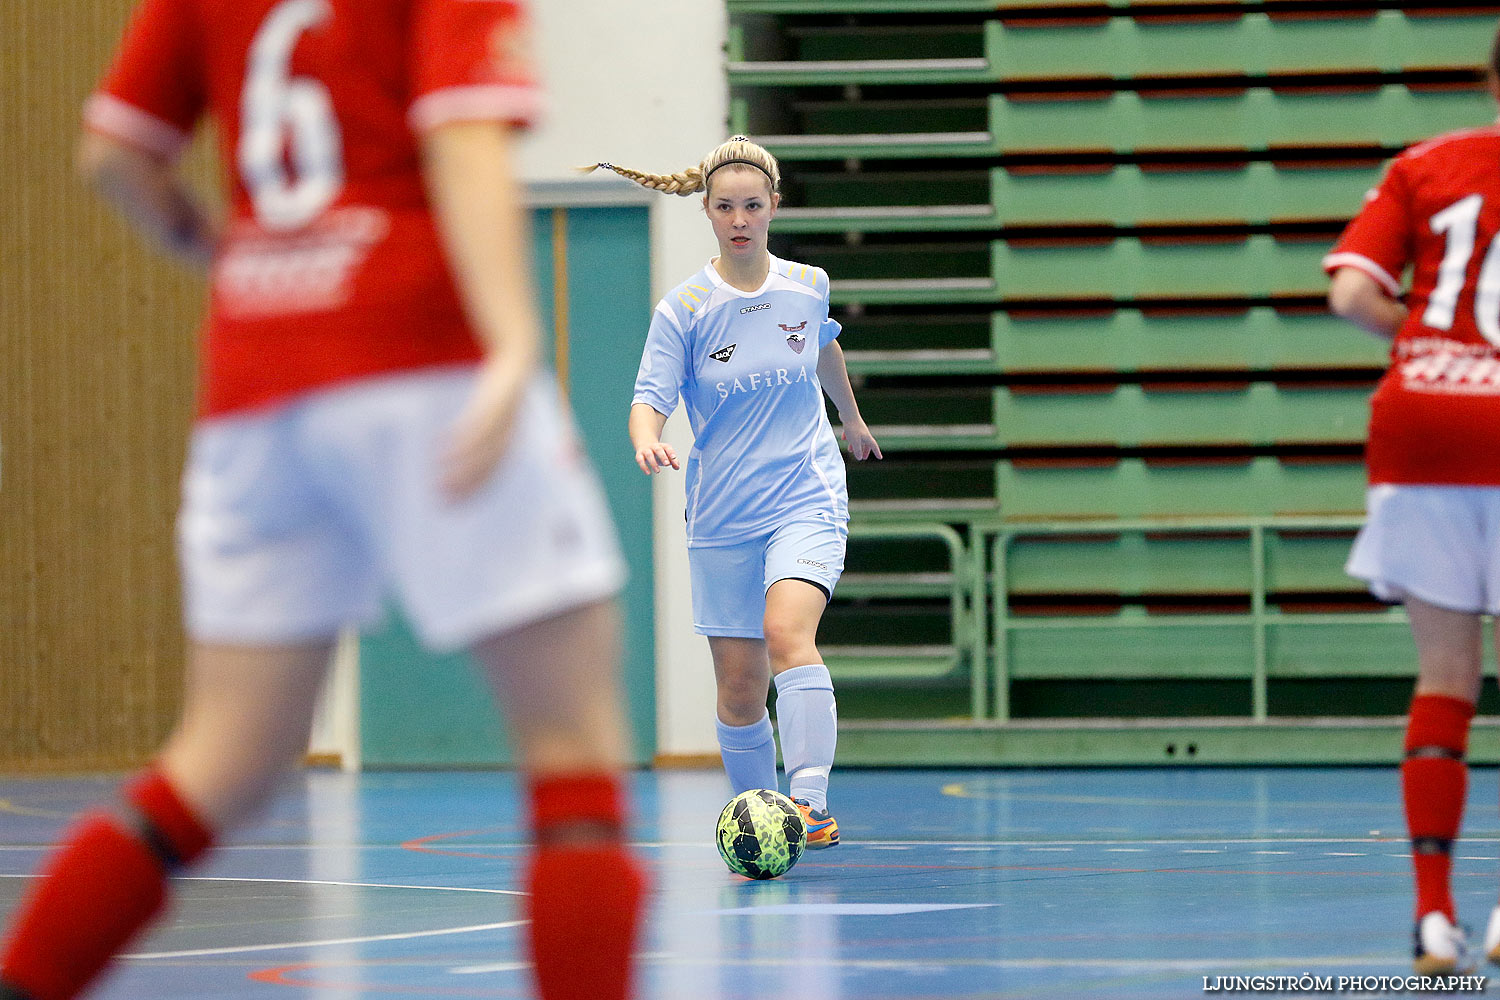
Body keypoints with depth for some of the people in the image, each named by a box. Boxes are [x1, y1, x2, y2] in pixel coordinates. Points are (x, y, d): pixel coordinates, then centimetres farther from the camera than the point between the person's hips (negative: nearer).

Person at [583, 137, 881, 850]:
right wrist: (647, 441, -37)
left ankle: (811, 807, -36)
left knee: (787, 631, -28)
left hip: (807, 502, -1)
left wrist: (852, 417, 40)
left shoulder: (808, 286, 1)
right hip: (722, 519, 1)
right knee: (740, 694, 3)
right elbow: (650, 399, -13)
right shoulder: (683, 309, -6)